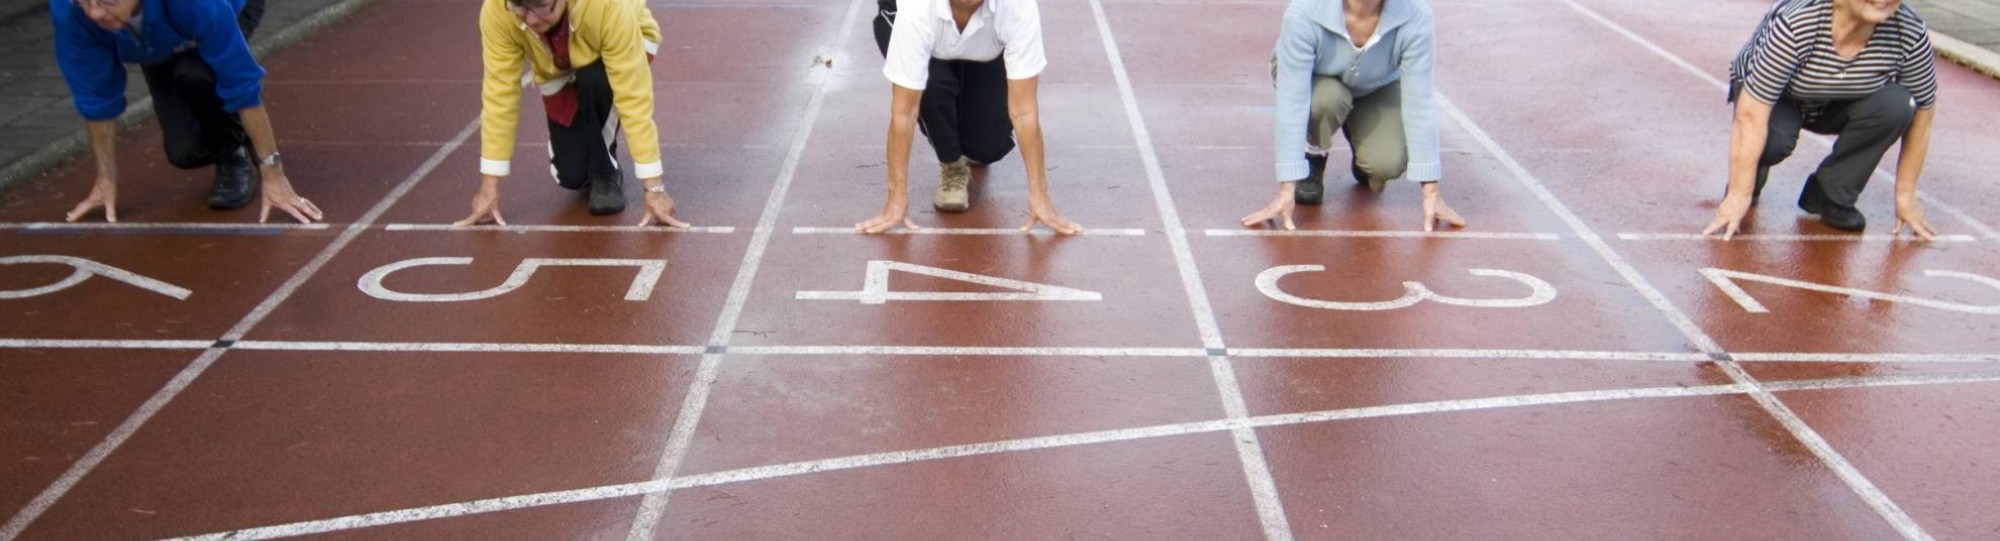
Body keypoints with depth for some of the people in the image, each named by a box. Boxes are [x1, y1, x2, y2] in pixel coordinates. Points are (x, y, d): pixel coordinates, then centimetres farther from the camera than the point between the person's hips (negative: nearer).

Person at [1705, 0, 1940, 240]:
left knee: (1894, 104, -27)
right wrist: (1739, 194, -36)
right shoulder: (1795, 24, -36)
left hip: (1837, 105, 3)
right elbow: (1751, 116, -36)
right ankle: (1750, 177, 1)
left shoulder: (1911, 34, -25)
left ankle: (1830, 195, -8)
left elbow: (1922, 111, -12)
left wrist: (1905, 195, -10)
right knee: (1774, 137, -35)